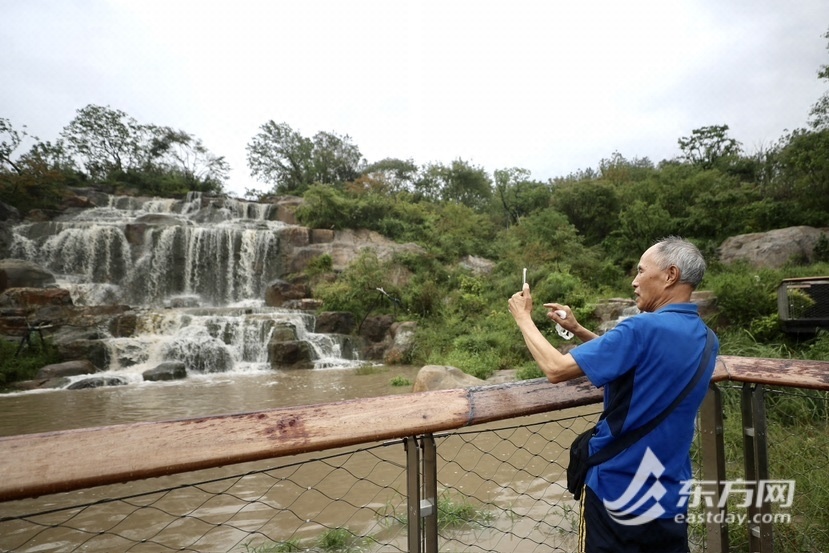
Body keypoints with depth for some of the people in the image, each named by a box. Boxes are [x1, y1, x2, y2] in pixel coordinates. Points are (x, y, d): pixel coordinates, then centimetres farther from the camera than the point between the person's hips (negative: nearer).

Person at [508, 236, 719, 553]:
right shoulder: (706, 340, 1)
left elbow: (556, 370, -24)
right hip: (671, 494, 6)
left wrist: (523, 318, -11)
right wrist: (578, 330, 8)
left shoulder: (644, 329, -25)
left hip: (619, 489, -6)